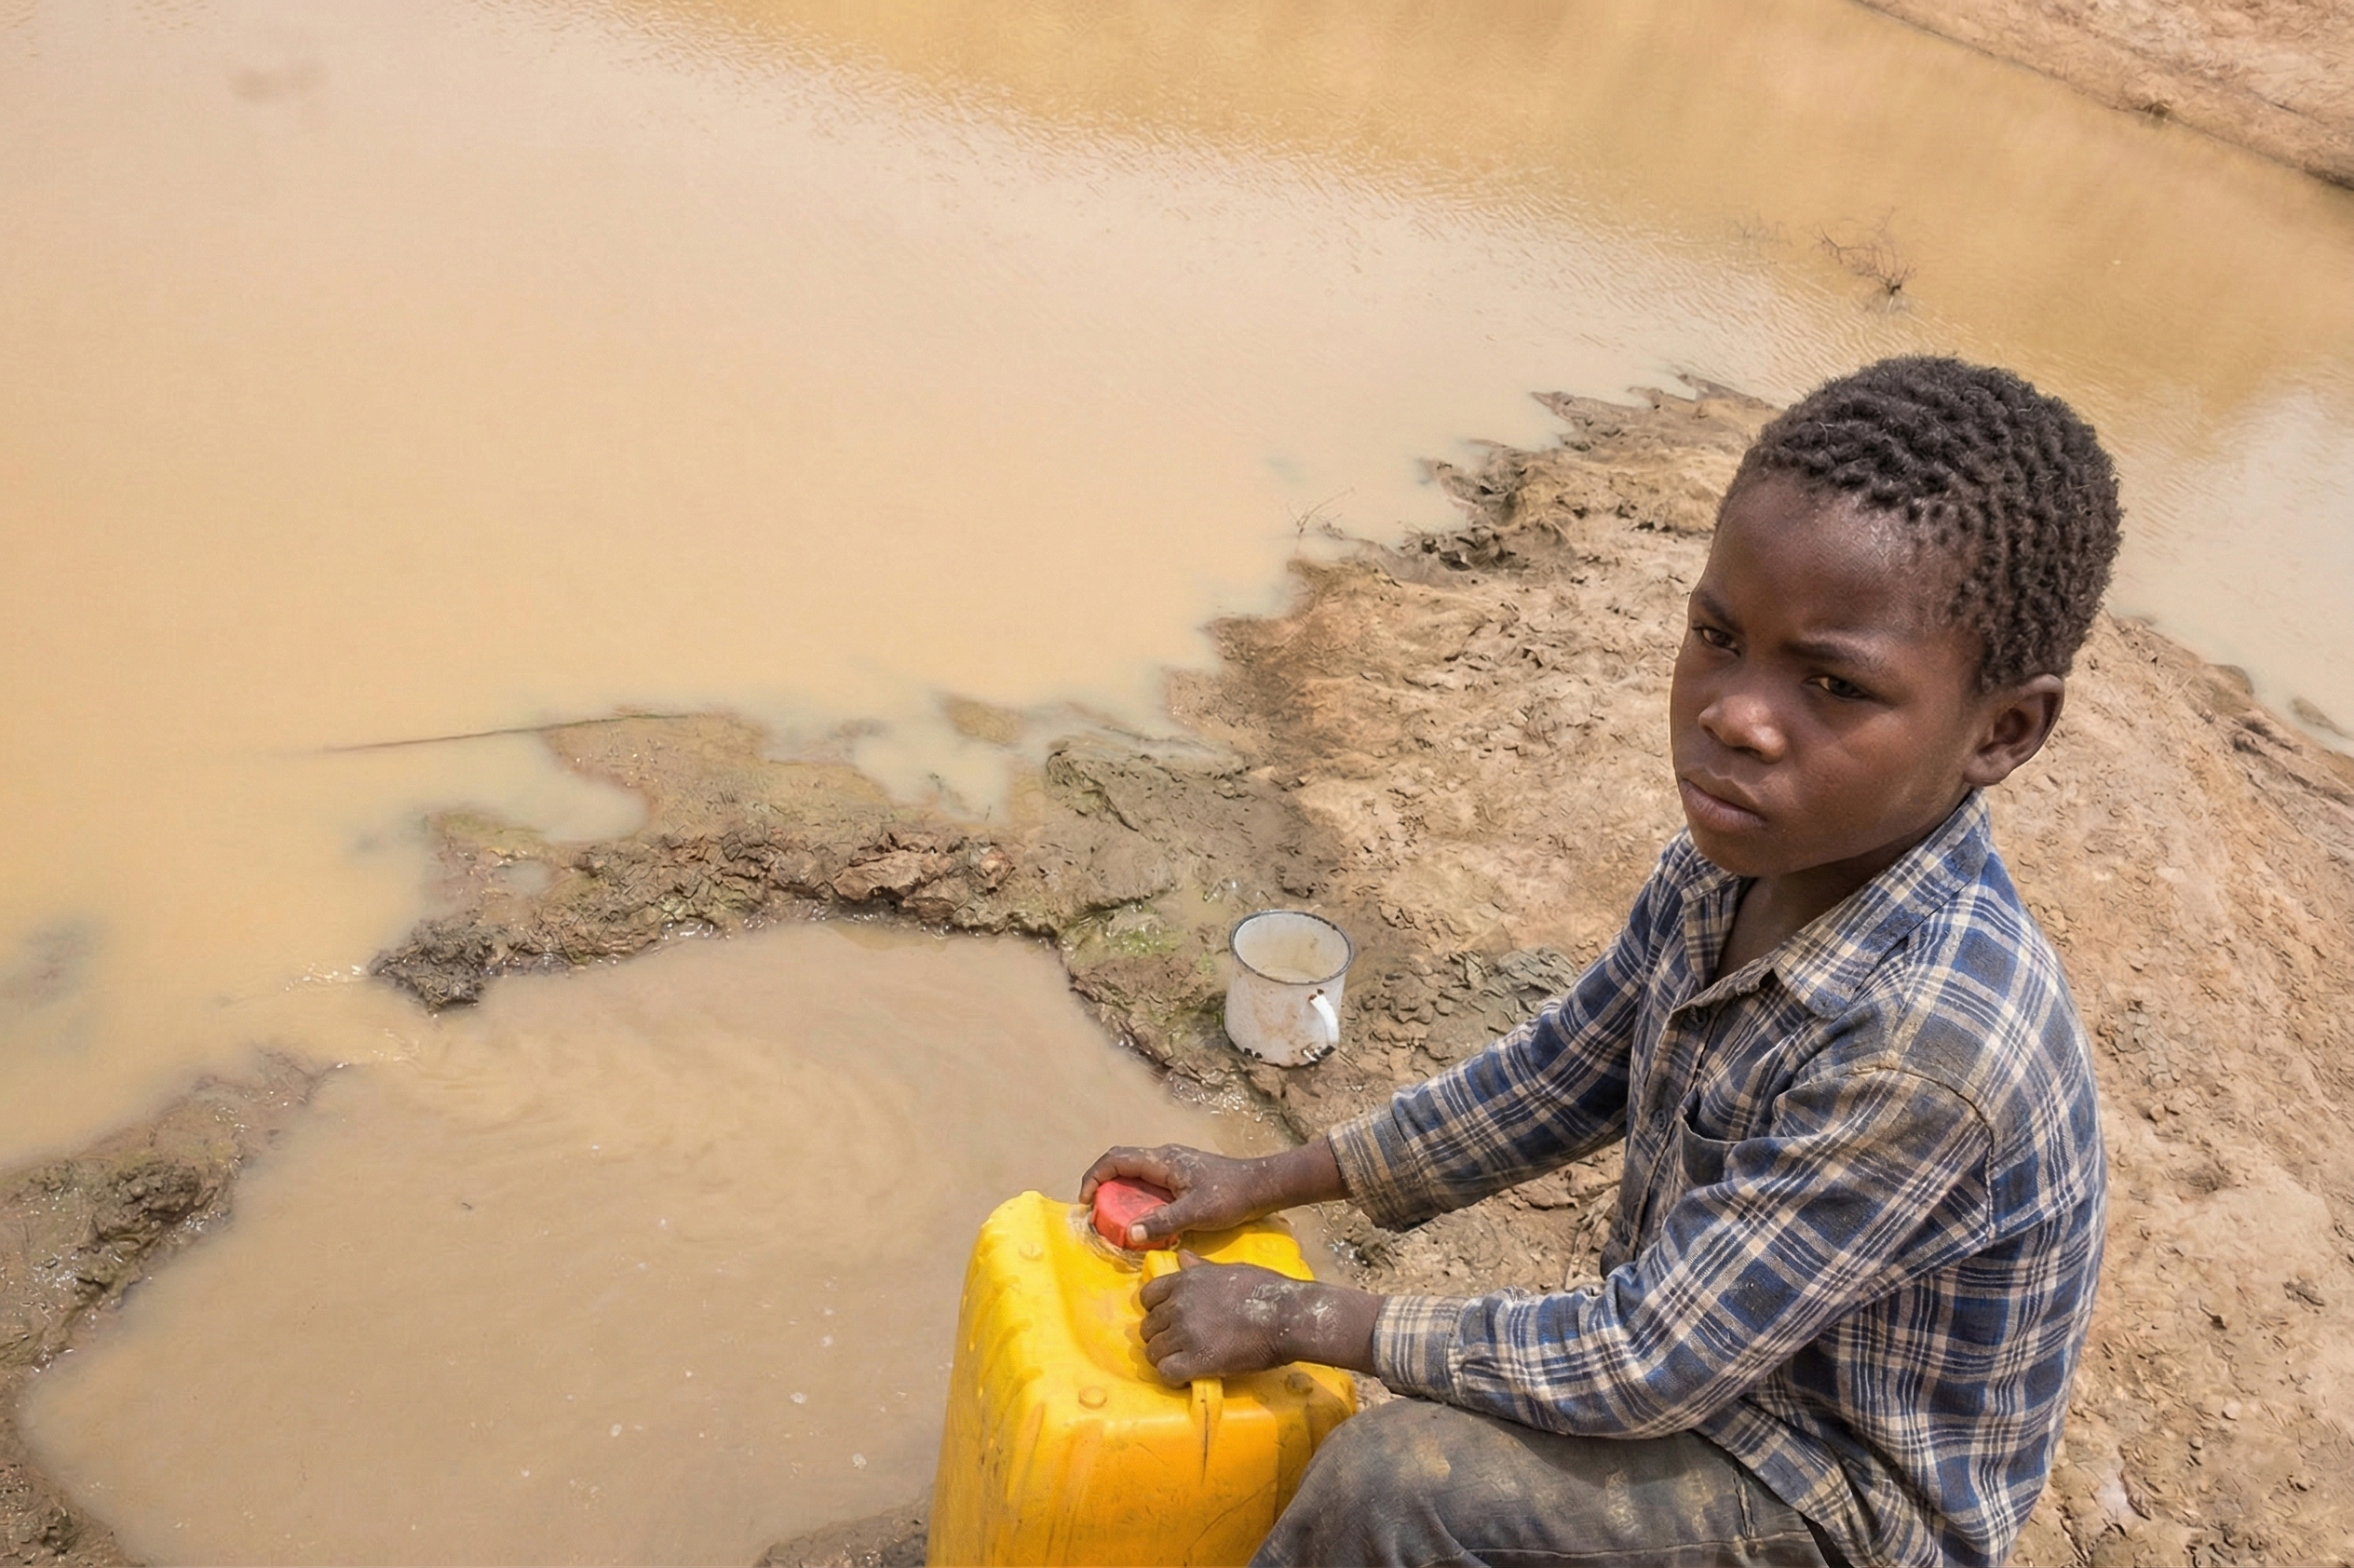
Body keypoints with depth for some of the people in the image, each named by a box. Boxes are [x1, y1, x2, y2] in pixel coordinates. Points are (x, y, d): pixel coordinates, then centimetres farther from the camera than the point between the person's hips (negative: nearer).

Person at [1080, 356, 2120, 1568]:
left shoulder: (1929, 1050, -37)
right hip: (1711, 1351, 7)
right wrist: (1265, 1184, 3)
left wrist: (1300, 1316, -20)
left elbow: (1643, 1370, -28)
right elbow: (1557, 1078, 3)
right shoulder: (1735, 856, -13)